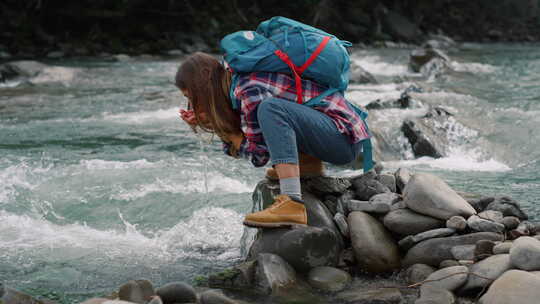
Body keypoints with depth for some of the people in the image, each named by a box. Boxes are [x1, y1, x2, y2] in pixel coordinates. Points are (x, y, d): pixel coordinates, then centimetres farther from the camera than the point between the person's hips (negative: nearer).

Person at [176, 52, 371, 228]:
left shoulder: (250, 91, -18)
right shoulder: (239, 84, 9)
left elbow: (259, 156, -13)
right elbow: (237, 149, 15)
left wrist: (221, 125, -5)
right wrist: (212, 123, 2)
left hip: (345, 139, -10)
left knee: (270, 107, -31)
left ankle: (292, 205, -37)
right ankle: (308, 163, 8)